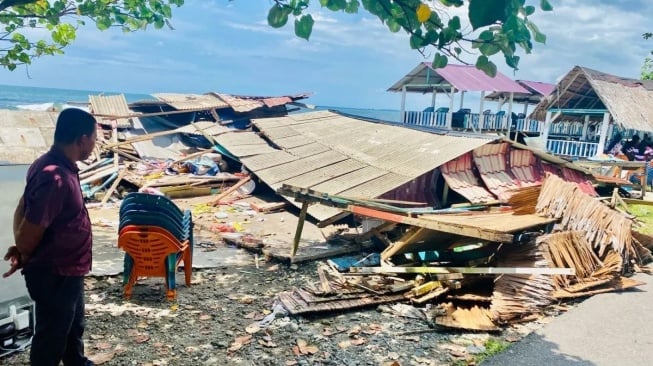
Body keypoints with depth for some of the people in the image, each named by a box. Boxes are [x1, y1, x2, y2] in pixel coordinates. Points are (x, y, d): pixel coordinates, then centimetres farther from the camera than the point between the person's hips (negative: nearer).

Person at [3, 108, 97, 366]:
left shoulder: (53, 165, 2)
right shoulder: (56, 178, -30)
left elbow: (22, 210, 10)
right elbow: (29, 232, -25)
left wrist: (22, 250, 2)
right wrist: (24, 258, -5)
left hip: (68, 270, 9)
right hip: (55, 274, -9)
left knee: (73, 327, 29)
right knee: (51, 336, 11)